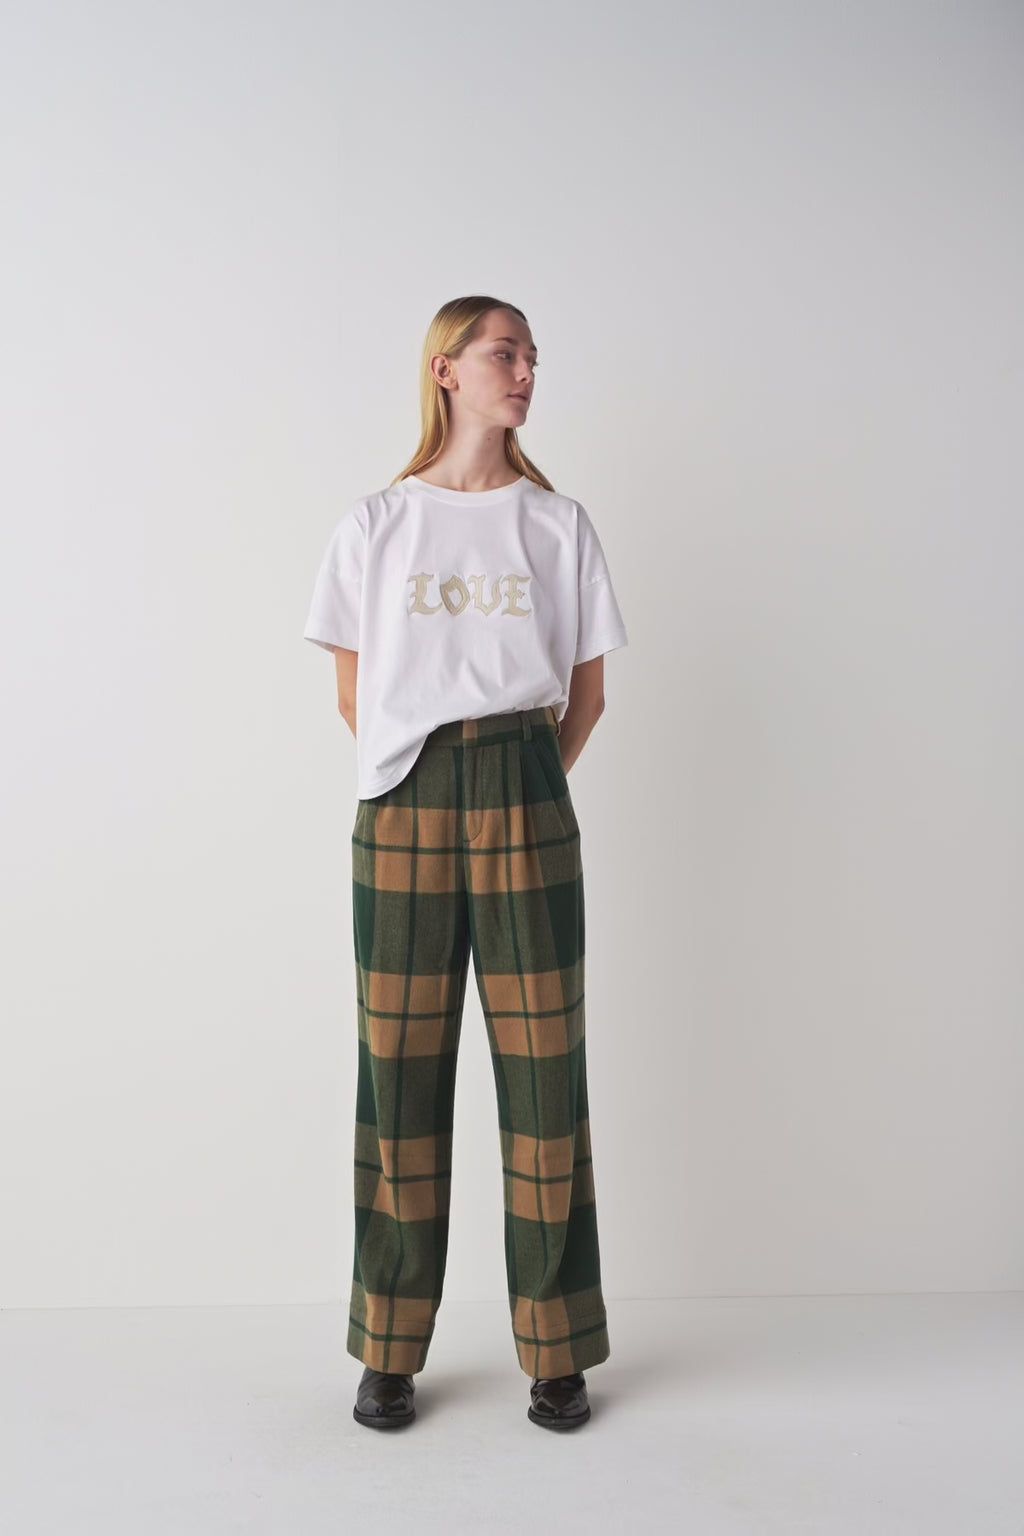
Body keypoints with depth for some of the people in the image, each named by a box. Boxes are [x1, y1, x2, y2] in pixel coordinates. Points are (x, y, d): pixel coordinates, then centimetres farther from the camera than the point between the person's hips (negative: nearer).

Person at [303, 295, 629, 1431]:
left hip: (525, 814, 1)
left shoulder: (559, 525, 9)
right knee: (401, 1072, 3)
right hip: (403, 816, 0)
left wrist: (521, 787, 6)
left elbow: (587, 693, 12)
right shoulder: (374, 525, 7)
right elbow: (354, 693, 10)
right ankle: (389, 1353, 18)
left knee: (543, 1070, 1)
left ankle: (557, 1352, 16)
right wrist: (433, 780, 7)